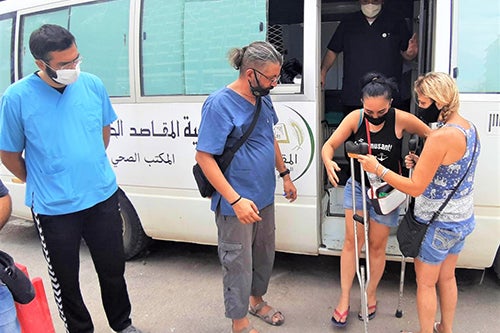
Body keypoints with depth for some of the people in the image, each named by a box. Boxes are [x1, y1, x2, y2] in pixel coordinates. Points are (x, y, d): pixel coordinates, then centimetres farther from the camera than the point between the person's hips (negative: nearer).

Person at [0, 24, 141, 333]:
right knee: (66, 279, 14)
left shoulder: (93, 85, -4)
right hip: (53, 208, -2)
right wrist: (42, 183, 7)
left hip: (103, 197, 3)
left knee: (113, 269, 17)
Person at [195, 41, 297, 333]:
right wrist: (236, 200, -26)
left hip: (264, 196, 8)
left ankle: (257, 300, 47)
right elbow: (204, 157, -22)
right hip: (237, 205, -8)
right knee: (239, 263, 7)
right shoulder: (220, 105, -21)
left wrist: (285, 174, 18)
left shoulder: (262, 98, 3)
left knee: (265, 255, 23)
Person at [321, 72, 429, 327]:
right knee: (352, 241, 3)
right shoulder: (355, 118, -13)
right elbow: (329, 145, -13)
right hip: (357, 186, 1)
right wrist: (328, 162, -35)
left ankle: (370, 296, 32)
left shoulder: (401, 119, -18)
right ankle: (344, 300, 15)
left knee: (377, 246, 11)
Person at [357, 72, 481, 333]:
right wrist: (421, 164, 1)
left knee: (425, 283, 11)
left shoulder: (440, 137, -28)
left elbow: (416, 188, -25)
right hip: (462, 220, 9)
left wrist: (377, 169, -19)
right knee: (446, 277, 26)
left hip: (437, 225, -9)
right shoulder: (469, 129, 0)